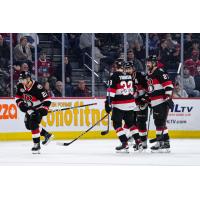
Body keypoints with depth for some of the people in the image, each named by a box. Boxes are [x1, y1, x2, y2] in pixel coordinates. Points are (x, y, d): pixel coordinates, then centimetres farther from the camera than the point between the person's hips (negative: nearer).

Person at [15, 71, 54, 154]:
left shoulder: (37, 87, -29)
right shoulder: (20, 86, -8)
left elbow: (46, 99, -25)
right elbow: (18, 97, 8)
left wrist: (44, 109, -34)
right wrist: (21, 104, -8)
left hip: (38, 108, -9)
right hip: (29, 108, 9)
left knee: (33, 124, -24)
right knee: (28, 125, 12)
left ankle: (37, 145, -21)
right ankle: (47, 135, 28)